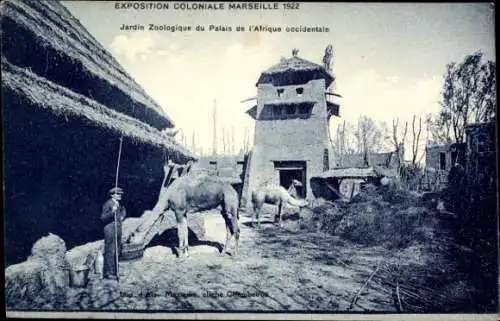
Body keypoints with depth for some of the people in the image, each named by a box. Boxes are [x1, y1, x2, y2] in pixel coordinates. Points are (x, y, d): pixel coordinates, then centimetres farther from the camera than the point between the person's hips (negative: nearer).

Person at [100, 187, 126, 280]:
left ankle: (115, 272, 18)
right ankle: (108, 273, -4)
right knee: (110, 252, -8)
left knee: (117, 251, 11)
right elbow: (103, 218, -15)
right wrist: (112, 212, -27)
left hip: (118, 230, 9)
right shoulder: (107, 204, -10)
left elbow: (123, 210, 36)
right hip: (110, 231, -9)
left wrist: (122, 216, 16)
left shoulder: (119, 204, 15)